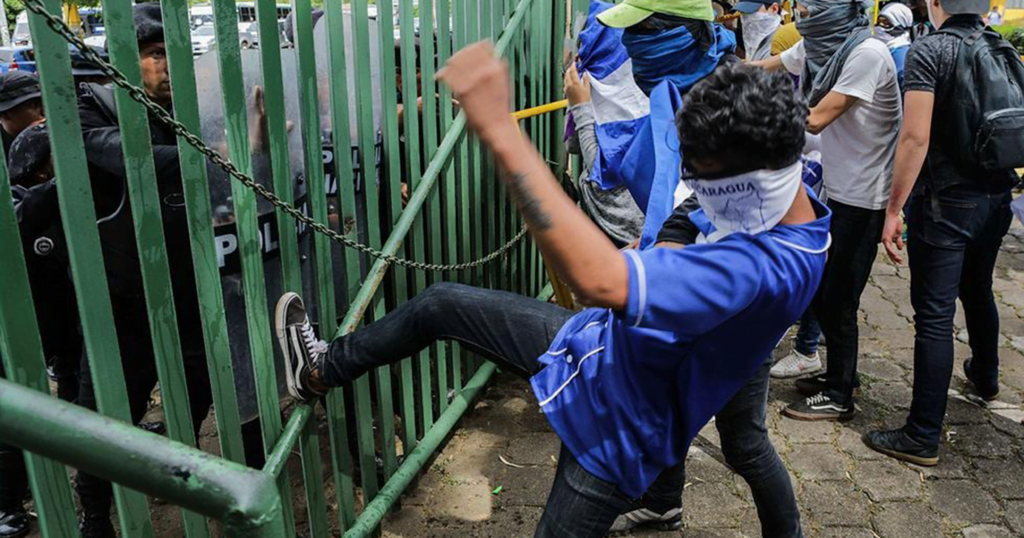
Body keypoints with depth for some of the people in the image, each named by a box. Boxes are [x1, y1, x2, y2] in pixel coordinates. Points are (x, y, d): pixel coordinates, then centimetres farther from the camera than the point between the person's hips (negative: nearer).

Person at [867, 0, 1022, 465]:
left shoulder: (929, 50, -13)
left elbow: (916, 138, -21)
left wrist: (893, 209, -18)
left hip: (945, 204, -7)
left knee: (934, 316, -4)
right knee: (978, 292, 28)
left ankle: (922, 437, 1)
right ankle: (985, 376, 52)